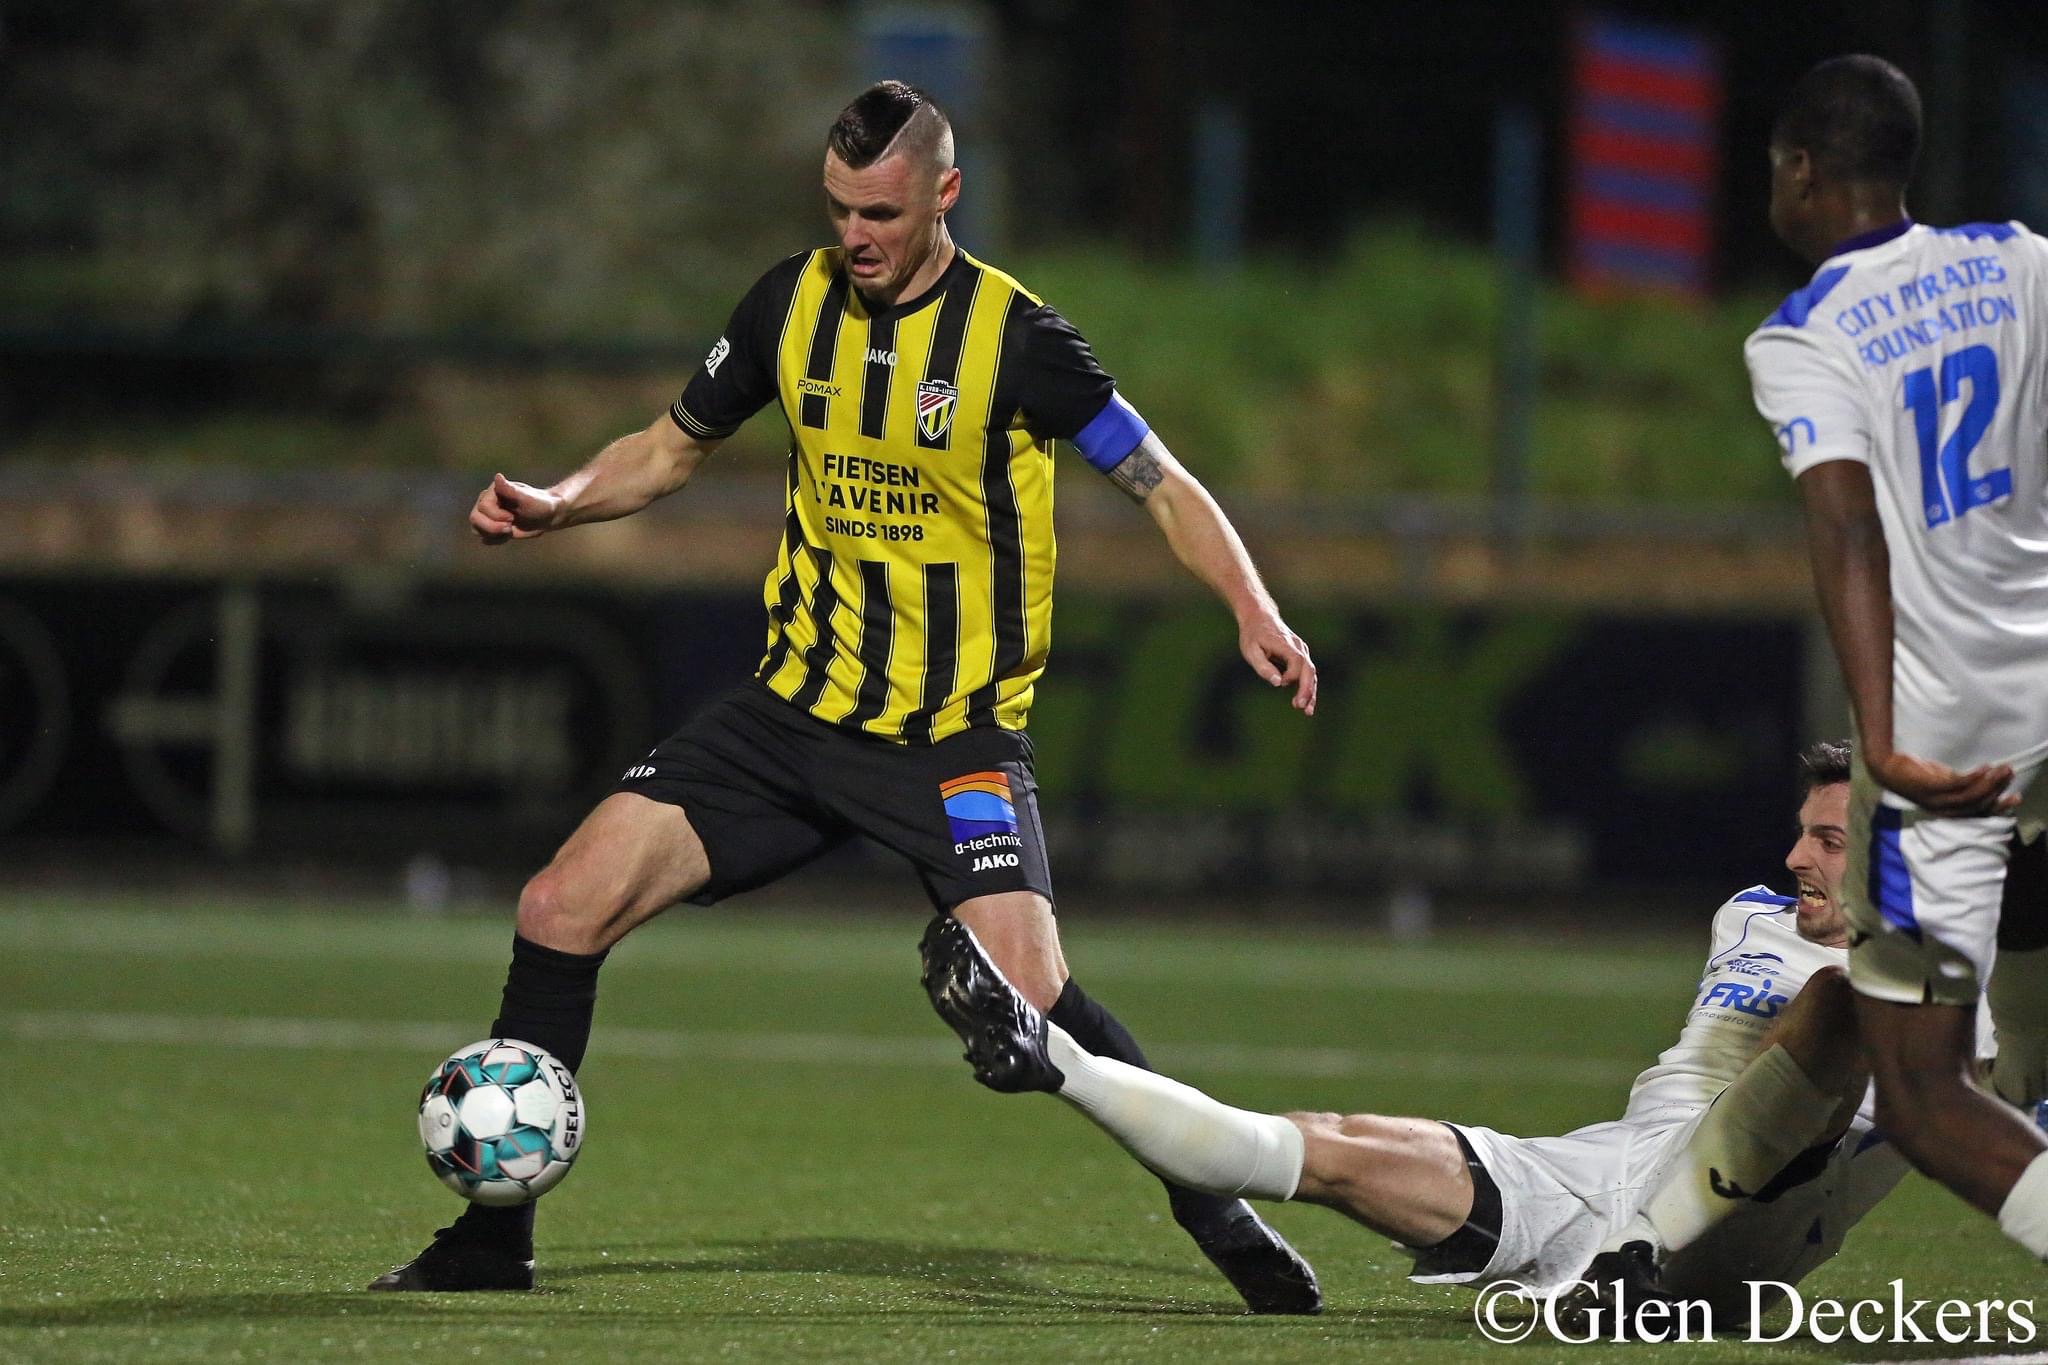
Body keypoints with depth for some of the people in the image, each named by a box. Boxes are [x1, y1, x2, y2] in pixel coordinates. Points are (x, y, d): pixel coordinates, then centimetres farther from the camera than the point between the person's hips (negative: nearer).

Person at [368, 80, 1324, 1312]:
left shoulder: (1014, 335, -12)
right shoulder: (795, 303, 2)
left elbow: (1162, 483, -5)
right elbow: (673, 448, 16)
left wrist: (1254, 612, -20)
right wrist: (558, 506, -2)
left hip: (955, 734, -5)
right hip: (797, 705, 5)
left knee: (1028, 995, -24)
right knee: (563, 909, -6)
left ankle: (1221, 1211, -5)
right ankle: (494, 1239, 6)